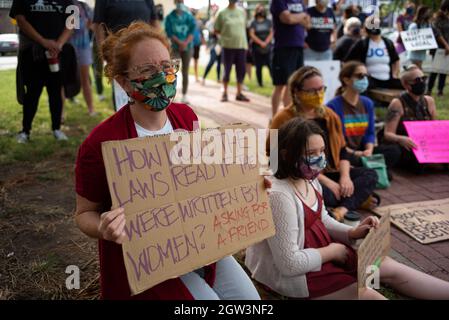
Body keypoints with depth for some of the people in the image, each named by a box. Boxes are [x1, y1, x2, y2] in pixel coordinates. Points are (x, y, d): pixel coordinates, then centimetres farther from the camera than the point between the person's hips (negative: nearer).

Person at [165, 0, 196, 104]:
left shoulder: (189, 16, 5)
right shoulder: (170, 17, 0)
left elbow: (192, 31, -2)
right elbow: (169, 33, -5)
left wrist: (185, 43, -16)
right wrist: (180, 42, -17)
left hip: (187, 47, 2)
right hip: (174, 47, -1)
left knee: (185, 72, 3)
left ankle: (184, 96, 8)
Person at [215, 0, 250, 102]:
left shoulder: (242, 12, 9)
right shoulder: (222, 13, -1)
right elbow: (216, 30, 5)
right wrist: (225, 34, -4)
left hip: (242, 45, 3)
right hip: (228, 45, -3)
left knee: (242, 70, 4)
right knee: (227, 70, 3)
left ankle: (239, 93, 15)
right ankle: (225, 93, 15)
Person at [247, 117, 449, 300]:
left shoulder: (309, 180, -1)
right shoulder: (278, 196, -32)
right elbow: (290, 264, -30)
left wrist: (352, 233, -2)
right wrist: (332, 251, -16)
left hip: (321, 251, 9)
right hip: (293, 274, -9)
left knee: (389, 267, 6)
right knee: (368, 295, -9)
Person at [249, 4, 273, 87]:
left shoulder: (268, 21, 10)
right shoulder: (253, 22, 6)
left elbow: (271, 33, 3)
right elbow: (252, 34, -3)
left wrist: (265, 42, -11)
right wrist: (261, 42, -12)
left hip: (267, 47, 0)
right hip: (256, 47, 0)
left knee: (270, 65, -11)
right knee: (258, 67, 2)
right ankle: (260, 83, 9)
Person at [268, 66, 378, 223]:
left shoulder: (329, 115, 9)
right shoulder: (284, 120, -12)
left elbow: (342, 151, 11)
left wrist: (345, 176, -9)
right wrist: (325, 181, -19)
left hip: (330, 173, 7)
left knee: (370, 175, -9)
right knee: (325, 193, -37)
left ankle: (341, 210, -30)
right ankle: (358, 198, -10)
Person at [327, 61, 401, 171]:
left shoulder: (367, 103, 11)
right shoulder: (333, 106, -11)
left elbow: (370, 133, 10)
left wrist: (369, 150, -10)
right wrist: (354, 153, -20)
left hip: (362, 151, 6)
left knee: (394, 150, -13)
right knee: (356, 161, -37)